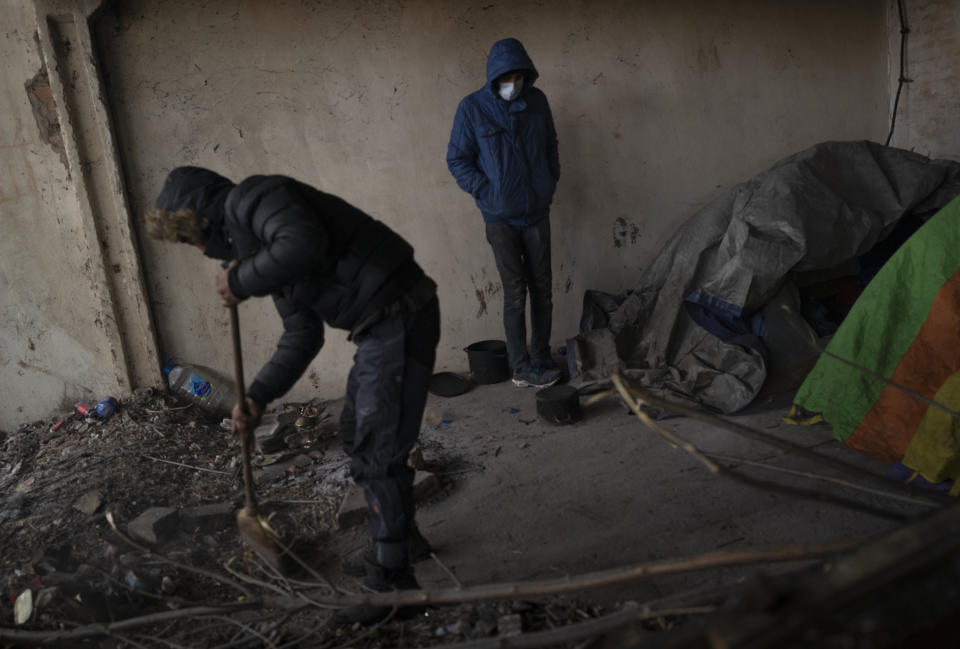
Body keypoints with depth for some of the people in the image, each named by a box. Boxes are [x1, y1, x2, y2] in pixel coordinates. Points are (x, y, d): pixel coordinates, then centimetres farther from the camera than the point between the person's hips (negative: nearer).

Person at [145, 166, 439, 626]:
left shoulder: (250, 198, -8)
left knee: (376, 452, -6)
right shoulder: (253, 242, 21)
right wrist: (257, 398, 14)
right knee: (356, 434, 22)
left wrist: (241, 281, -15)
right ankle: (403, 537, 38)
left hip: (399, 319, -11)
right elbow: (302, 337, 21)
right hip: (380, 327, 11)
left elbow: (304, 245, -31)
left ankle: (393, 583, 7)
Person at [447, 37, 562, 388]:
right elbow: (457, 160, -4)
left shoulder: (536, 100, 2)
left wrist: (550, 183, 7)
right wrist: (486, 192, -11)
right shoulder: (472, 108, -8)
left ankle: (542, 358, 22)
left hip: (537, 212, 4)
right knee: (515, 293, 0)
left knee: (542, 288, 8)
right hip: (501, 217, -4)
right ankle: (522, 369, 10)